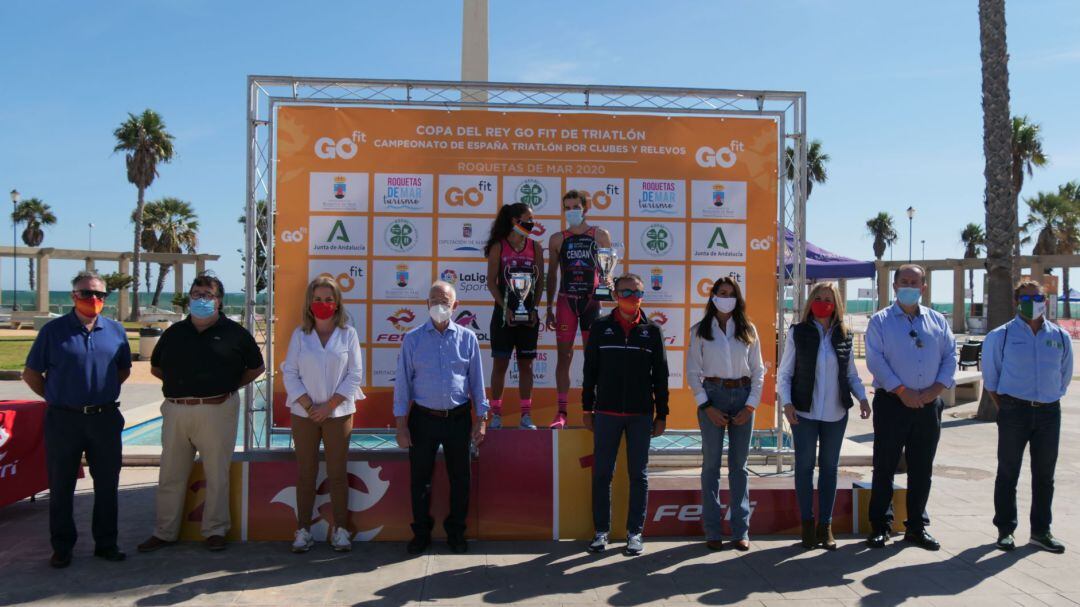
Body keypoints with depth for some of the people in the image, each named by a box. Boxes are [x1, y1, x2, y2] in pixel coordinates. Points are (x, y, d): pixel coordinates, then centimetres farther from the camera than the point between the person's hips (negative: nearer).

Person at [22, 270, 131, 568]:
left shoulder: (115, 330, 5)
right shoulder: (53, 330, -3)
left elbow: (124, 369, 17)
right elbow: (31, 373, 4)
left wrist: (103, 392, 8)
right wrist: (55, 397, 0)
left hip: (105, 418, 2)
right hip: (63, 419, -2)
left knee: (107, 484, 9)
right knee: (61, 487, 7)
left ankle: (106, 543, 22)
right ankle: (62, 547, 20)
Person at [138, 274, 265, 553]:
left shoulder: (233, 332, 2)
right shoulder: (174, 333, 11)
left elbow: (256, 367, 10)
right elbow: (156, 367, 23)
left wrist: (230, 387, 3)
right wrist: (180, 384, 9)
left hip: (217, 411, -3)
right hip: (176, 412, 4)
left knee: (217, 475, 3)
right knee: (171, 475, 11)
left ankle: (215, 531, 16)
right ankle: (164, 532, 23)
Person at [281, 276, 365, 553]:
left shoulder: (347, 334, 1)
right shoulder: (300, 334, 3)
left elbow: (355, 374, -2)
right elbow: (290, 373, 1)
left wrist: (329, 406, -10)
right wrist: (309, 406, -9)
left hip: (338, 413, -1)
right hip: (304, 414, 1)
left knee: (338, 472, 4)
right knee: (305, 472, 6)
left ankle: (340, 528, 13)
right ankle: (303, 529, 15)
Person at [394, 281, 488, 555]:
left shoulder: (467, 338, 2)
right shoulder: (413, 339, 0)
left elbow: (476, 381, 6)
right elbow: (402, 383, 0)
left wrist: (481, 419, 2)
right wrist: (401, 425, -3)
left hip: (458, 419, 1)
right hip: (423, 419, 0)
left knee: (460, 478, 9)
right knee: (419, 479, 8)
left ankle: (456, 532, 26)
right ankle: (421, 533, 25)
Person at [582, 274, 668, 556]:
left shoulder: (652, 330, 5)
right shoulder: (601, 328, 4)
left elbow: (660, 375, 6)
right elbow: (590, 371, 6)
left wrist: (661, 414, 4)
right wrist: (587, 409, 3)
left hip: (641, 414, 0)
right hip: (607, 413, 0)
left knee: (638, 475, 6)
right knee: (602, 474, 3)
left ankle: (635, 532, 16)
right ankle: (601, 531, 15)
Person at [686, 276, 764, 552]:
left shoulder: (748, 330, 7)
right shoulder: (700, 331, 3)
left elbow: (758, 371, 7)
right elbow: (692, 371, 0)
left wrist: (750, 406, -3)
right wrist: (707, 406, -8)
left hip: (743, 396, 2)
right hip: (712, 395, -1)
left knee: (739, 465, 5)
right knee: (711, 464, 1)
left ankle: (741, 530, 11)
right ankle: (713, 531, 7)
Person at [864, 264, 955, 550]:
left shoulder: (937, 321, 12)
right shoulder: (880, 321, 0)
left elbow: (950, 356, 6)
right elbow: (875, 360, -9)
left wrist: (936, 388, -8)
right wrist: (901, 390, -16)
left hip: (929, 405, 4)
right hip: (892, 403, -3)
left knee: (922, 469, 10)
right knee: (885, 467, 2)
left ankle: (917, 526, 22)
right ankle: (880, 526, 12)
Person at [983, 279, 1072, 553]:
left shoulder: (1061, 337, 7)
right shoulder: (1000, 336, -3)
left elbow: (1064, 376, 18)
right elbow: (990, 377, 3)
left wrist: (1050, 400, 14)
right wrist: (1004, 408, 3)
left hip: (1049, 412, 3)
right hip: (1014, 411, -3)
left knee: (1044, 474, 10)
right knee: (1008, 472, 3)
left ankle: (1041, 531, 22)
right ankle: (1005, 530, 13)